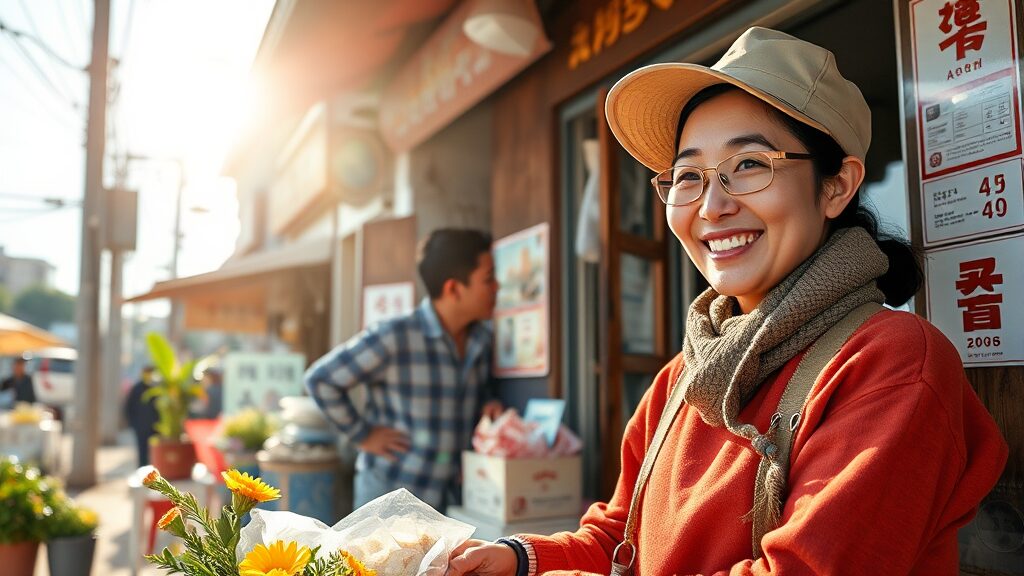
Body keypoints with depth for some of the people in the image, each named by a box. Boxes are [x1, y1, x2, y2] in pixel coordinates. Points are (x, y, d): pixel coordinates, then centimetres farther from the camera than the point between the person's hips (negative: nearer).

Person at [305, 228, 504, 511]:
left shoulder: (482, 339, 3)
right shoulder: (393, 339, -17)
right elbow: (320, 379, -9)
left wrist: (488, 405, 2)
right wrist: (362, 435, -9)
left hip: (450, 497, 6)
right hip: (389, 493, -5)